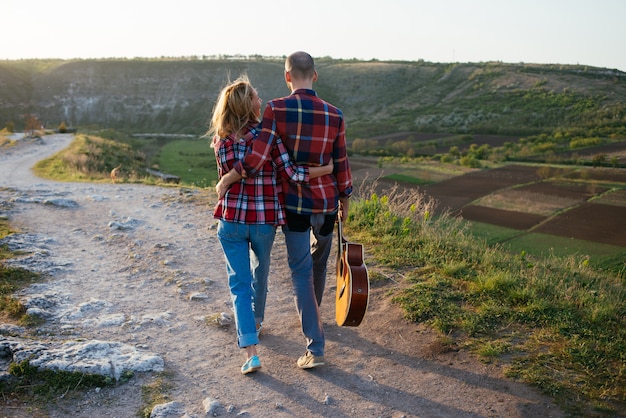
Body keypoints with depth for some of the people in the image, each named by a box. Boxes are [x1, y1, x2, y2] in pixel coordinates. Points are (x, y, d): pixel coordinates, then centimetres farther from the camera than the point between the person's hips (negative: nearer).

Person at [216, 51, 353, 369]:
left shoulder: (276, 109, -13)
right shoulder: (334, 114, -3)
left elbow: (256, 158, -20)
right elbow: (340, 164, 3)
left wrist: (226, 180, -5)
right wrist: (344, 201, 17)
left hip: (295, 203, -3)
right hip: (327, 201, 4)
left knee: (301, 272, 4)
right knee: (319, 262, 24)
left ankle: (315, 349, 3)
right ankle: (313, 315, 48)